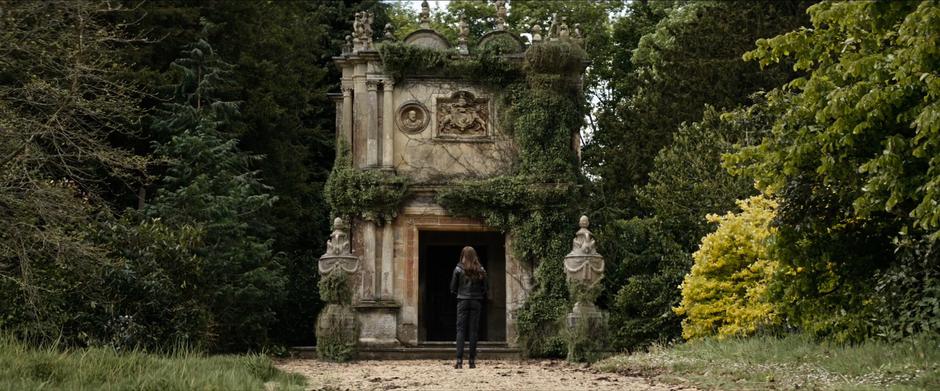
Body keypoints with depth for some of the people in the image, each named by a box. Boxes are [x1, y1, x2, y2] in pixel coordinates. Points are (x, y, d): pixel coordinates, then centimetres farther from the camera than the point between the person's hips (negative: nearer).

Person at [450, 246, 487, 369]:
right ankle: (472, 361, 3)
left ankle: (459, 360, -10)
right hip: (476, 302, 2)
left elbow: (453, 288, 0)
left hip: (462, 301, -2)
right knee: (473, 330, 5)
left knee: (461, 330, 0)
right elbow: (485, 288, 4)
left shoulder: (458, 269, -4)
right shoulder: (480, 270, 1)